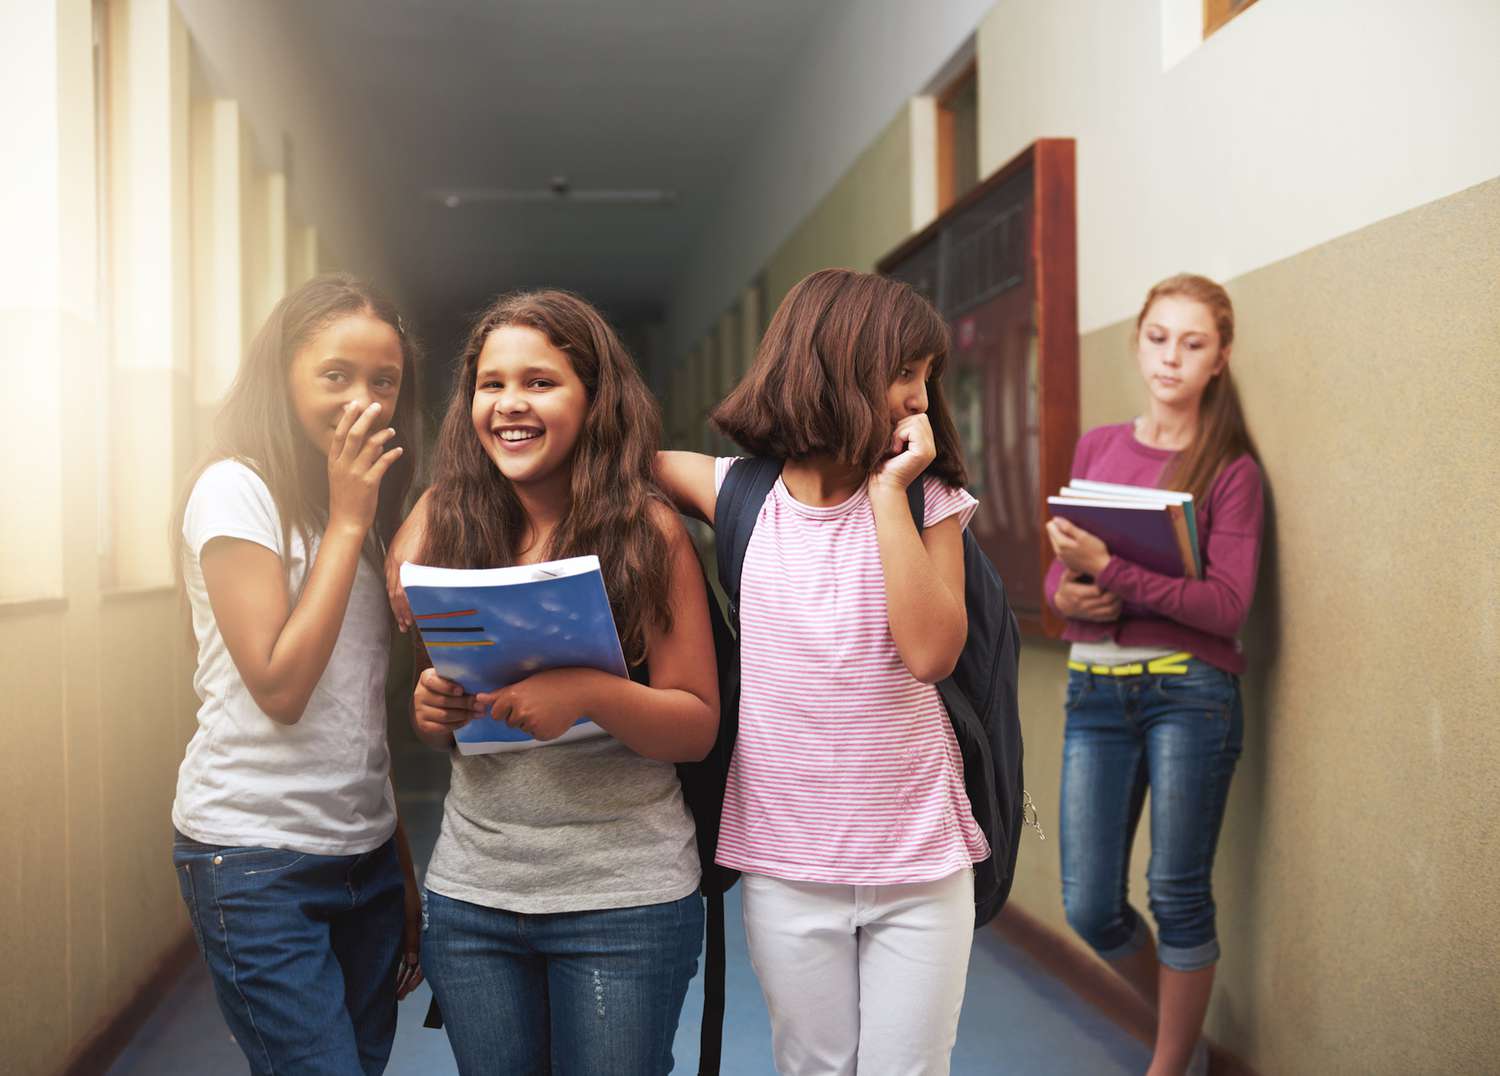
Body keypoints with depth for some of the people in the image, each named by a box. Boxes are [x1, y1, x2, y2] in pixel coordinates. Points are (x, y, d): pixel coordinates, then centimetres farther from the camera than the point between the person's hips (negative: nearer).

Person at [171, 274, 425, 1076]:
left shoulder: (364, 503, 13)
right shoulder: (235, 489, -10)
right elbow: (279, 686, -19)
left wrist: (404, 872, 15)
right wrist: (348, 521, -15)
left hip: (366, 851, 7)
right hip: (257, 859, -7)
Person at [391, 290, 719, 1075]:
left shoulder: (648, 529, -7)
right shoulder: (443, 522, 1)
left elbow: (698, 726, -7)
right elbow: (429, 699, 10)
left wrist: (593, 694, -26)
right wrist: (427, 709, -13)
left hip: (624, 898, -3)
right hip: (471, 892, 3)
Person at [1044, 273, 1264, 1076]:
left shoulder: (1229, 467, -2)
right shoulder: (1097, 447, 11)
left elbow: (1226, 604, -12)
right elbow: (1060, 565, 15)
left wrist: (1111, 571, -21)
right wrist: (1066, 592, -9)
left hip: (1189, 691, -4)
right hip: (1094, 688, 4)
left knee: (1178, 896, 2)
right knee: (1089, 907, 6)